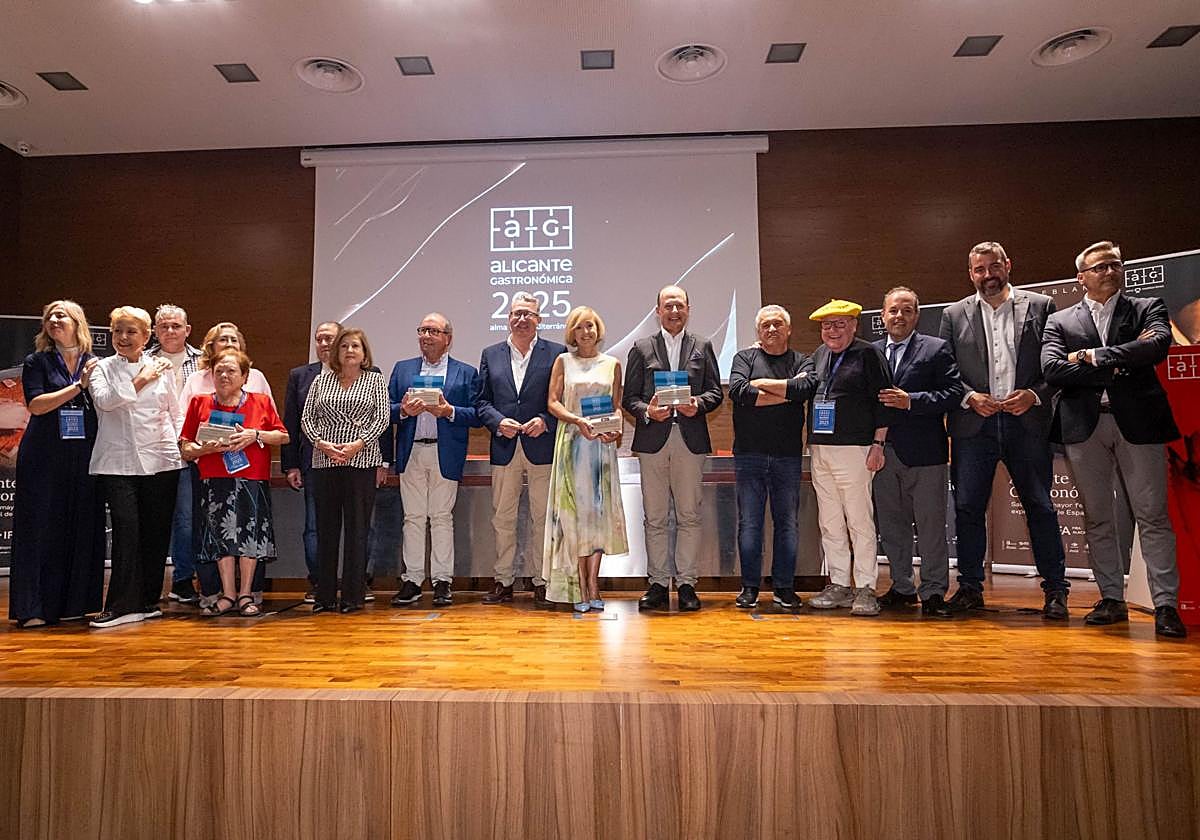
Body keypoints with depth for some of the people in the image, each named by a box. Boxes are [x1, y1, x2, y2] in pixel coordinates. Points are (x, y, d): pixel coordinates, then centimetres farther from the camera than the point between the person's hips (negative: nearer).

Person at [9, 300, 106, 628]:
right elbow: (36, 405, -7)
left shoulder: (96, 364, 11)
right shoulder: (37, 361, 6)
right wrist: (79, 385, -10)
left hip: (85, 455, 2)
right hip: (45, 456, -2)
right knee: (41, 528, -1)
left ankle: (71, 604, 12)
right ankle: (33, 608, 6)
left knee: (82, 527, 2)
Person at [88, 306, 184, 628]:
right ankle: (122, 606, -2)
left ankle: (148, 601, 16)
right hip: (118, 462, -1)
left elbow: (174, 412, 16)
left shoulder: (162, 367, 11)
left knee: (157, 531, 4)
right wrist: (140, 381, -7)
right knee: (126, 528, -10)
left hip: (161, 460, 1)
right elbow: (103, 400, -11)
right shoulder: (103, 368, 9)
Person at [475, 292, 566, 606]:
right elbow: (482, 401, 9)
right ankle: (503, 581, 20)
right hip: (504, 449, 3)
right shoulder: (491, 354, 12)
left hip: (542, 447, -2)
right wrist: (498, 421, -9)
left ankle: (542, 582, 16)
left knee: (543, 518, 5)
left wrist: (545, 421, -13)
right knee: (502, 518, 9)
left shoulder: (556, 353, 3)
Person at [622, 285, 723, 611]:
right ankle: (658, 584, 14)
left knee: (689, 516, 3)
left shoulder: (702, 346, 12)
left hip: (690, 440, 0)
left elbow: (716, 391, 9)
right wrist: (647, 411, -13)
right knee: (655, 518, 4)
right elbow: (629, 397, 6)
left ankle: (686, 583, 13)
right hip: (653, 440, 0)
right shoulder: (642, 348, 10)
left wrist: (698, 405, -11)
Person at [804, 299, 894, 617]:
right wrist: (811, 444, 14)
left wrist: (878, 444, -10)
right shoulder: (818, 355, 17)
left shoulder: (868, 354, 0)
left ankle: (865, 588, 5)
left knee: (860, 521, -3)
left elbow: (882, 400, -4)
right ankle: (839, 585, 17)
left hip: (854, 449, -6)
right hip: (819, 450, 6)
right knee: (829, 522, 8)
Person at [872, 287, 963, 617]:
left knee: (931, 525, 1)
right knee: (890, 525, 11)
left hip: (924, 452, -4)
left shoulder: (937, 349, 2)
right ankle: (902, 587, 25)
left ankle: (933, 593, 12)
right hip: (883, 452, 4)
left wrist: (910, 401, -17)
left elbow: (954, 392, -7)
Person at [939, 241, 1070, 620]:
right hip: (973, 424, 1)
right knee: (967, 508, 3)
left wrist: (1035, 395, -10)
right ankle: (970, 587, 15)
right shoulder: (954, 314, 9)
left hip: (1027, 421, -1)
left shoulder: (1041, 306, 8)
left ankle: (1056, 590, 14)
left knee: (1040, 507, 2)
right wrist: (969, 397, -9)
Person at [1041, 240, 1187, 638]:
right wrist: (1118, 366, -7)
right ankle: (1112, 599, 16)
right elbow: (1052, 370, -4)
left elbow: (1159, 345, -10)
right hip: (1084, 426, 1)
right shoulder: (1060, 321, 12)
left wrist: (1094, 356, -9)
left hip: (1138, 422, -1)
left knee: (1153, 516, -1)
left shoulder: (1148, 308, 11)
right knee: (1097, 518, 6)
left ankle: (1165, 605, 5)